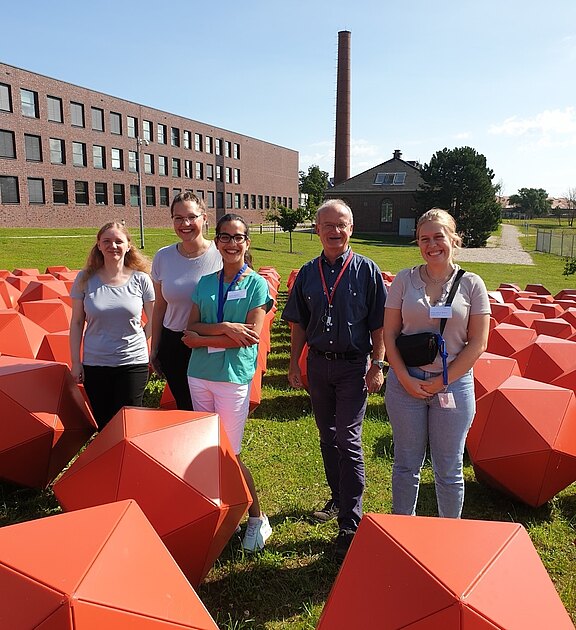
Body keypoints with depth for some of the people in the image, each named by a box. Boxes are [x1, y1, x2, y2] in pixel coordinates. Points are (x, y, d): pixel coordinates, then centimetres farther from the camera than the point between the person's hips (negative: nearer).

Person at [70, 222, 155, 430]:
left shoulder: (141, 279, -4)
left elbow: (153, 320, 7)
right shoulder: (85, 279, -2)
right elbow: (76, 323, 3)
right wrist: (75, 362, 2)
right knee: (102, 424, 10)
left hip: (133, 363, -1)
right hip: (94, 364, 1)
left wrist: (138, 344, 0)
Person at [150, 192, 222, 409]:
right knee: (183, 407, 16)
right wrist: (154, 348, 12)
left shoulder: (221, 255, -10)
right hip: (173, 345, 3)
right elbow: (159, 307, 10)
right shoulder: (163, 257, 1)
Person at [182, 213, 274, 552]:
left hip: (234, 376, -5)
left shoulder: (256, 284, -3)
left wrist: (204, 339, -11)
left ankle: (257, 518, 19)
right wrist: (224, 327, -15)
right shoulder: (205, 283, 9)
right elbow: (191, 326, 2)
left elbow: (251, 335, -12)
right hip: (199, 375, 5)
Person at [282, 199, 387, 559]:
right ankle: (339, 498, 36)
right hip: (318, 363, 4)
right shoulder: (308, 274, 4)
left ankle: (351, 524, 4)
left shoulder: (367, 270, -6)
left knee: (348, 441, -5)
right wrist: (294, 364, 6)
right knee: (328, 437, 16)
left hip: (353, 365, -4)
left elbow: (378, 324, -5)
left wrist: (377, 365, -9)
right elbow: (299, 324, 9)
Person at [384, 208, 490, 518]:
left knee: (448, 469, 12)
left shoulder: (471, 284, -3)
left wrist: (441, 382, -9)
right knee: (406, 464, 14)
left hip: (453, 385, -1)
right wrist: (404, 377, -10)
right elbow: (389, 333, 1)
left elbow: (477, 343, -4)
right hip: (405, 383, 1)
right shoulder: (404, 280, 0)